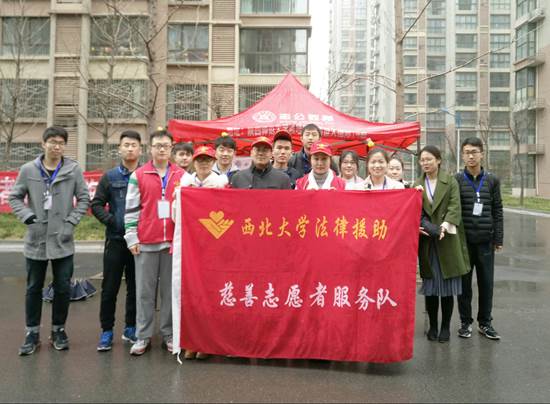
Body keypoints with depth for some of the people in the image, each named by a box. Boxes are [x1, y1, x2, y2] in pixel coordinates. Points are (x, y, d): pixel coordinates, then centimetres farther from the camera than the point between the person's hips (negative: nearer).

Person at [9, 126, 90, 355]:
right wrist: (26, 216, -10)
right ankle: (32, 332, 25)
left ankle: (58, 330, 25)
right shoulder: (28, 170, -2)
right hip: (36, 240, 1)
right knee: (33, 288, 11)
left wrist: (72, 220, -7)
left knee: (63, 289, 7)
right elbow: (14, 197, 5)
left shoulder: (74, 169, -3)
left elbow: (84, 198, 2)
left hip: (63, 240, 0)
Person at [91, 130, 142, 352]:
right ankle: (106, 330, 15)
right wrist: (111, 221, -7)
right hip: (116, 239, 0)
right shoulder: (110, 177, 6)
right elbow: (96, 204, 6)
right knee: (110, 287, 4)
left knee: (136, 287, 10)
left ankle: (130, 328, 23)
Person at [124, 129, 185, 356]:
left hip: (174, 241, 1)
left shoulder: (181, 176, 8)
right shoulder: (138, 176, 4)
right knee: (145, 291, 6)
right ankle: (143, 336, 14)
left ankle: (169, 334, 16)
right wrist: (132, 238, -2)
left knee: (171, 290, 7)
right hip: (146, 241, -1)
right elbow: (131, 209, 3)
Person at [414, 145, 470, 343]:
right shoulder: (418, 184, 10)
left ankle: (445, 326, 17)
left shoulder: (450, 181, 2)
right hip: (426, 241, 2)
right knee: (430, 287, 6)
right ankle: (432, 326, 19)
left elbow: (455, 206, -8)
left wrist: (445, 225, -23)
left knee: (447, 287, 3)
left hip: (447, 240, -2)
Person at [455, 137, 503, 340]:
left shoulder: (492, 180, 7)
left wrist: (498, 239, 3)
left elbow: (497, 211, 7)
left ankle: (485, 323, 21)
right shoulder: (456, 180, 0)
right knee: (464, 283, 5)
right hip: (463, 240, -2)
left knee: (486, 283, 7)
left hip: (485, 240, 2)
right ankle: (466, 322, 18)